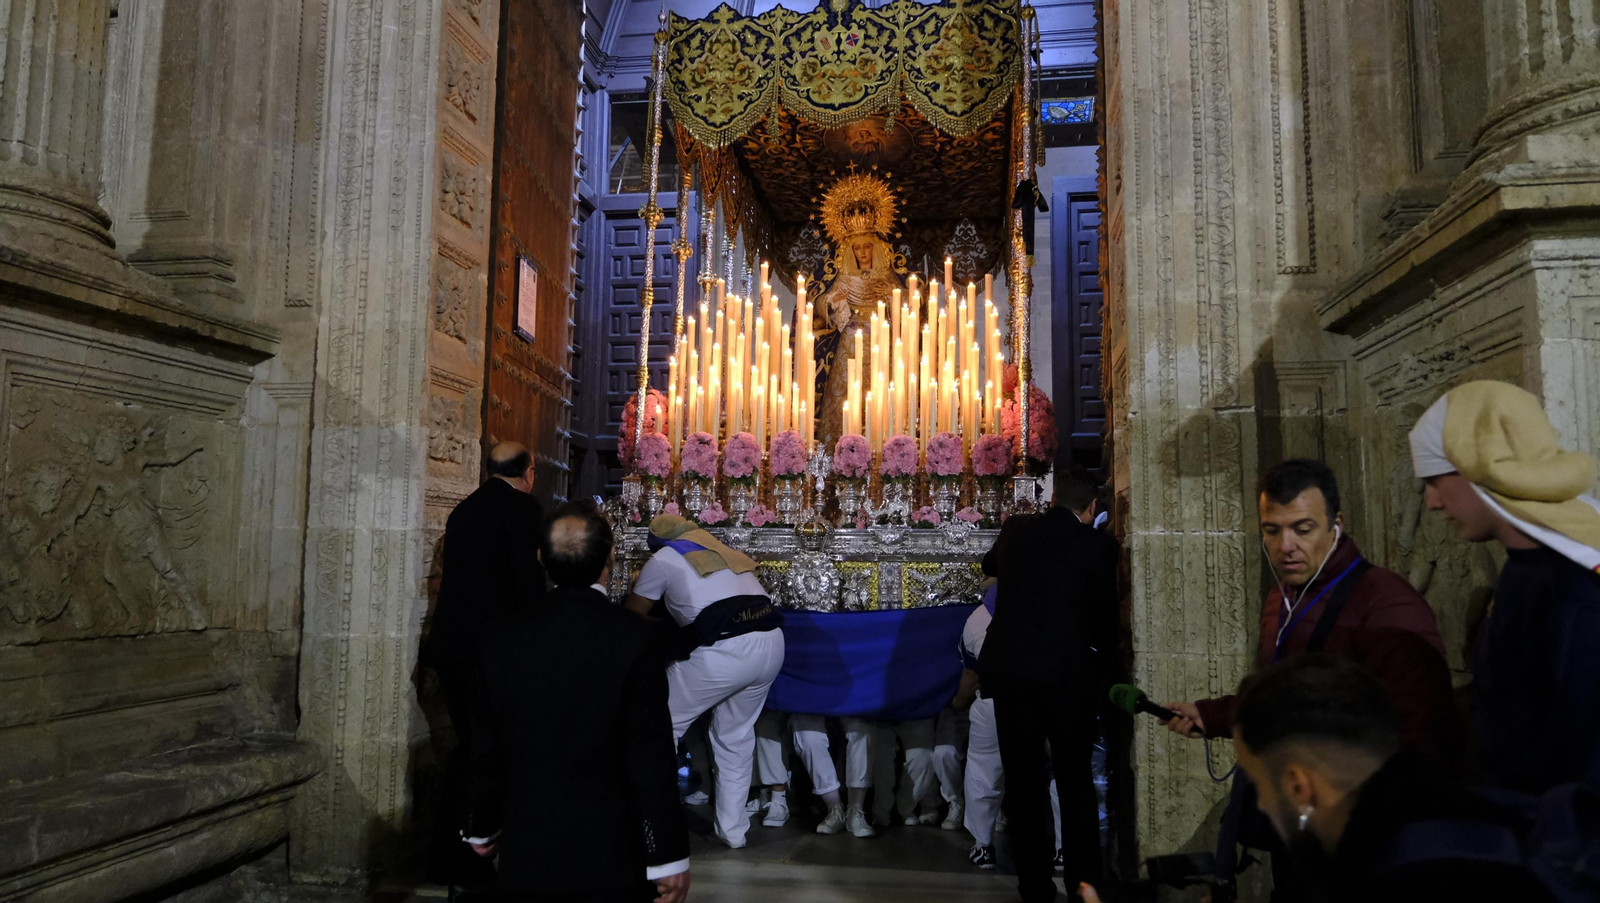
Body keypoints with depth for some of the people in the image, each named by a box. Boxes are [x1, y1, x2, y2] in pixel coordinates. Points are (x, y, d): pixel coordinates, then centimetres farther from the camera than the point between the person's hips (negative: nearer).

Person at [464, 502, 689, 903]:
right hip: (612, 859, -3)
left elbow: (485, 750, 5)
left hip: (526, 856, 4)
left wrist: (482, 827, 21)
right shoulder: (633, 636, -16)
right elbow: (652, 756, -15)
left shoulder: (504, 640, -4)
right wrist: (669, 857, -7)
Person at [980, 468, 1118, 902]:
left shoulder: (1015, 535, 5)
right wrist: (1101, 667, 17)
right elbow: (1105, 615, 2)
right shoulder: (1097, 545, -4)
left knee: (1023, 784, 11)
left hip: (1009, 670, 2)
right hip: (1068, 673, -2)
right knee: (1076, 785, 11)